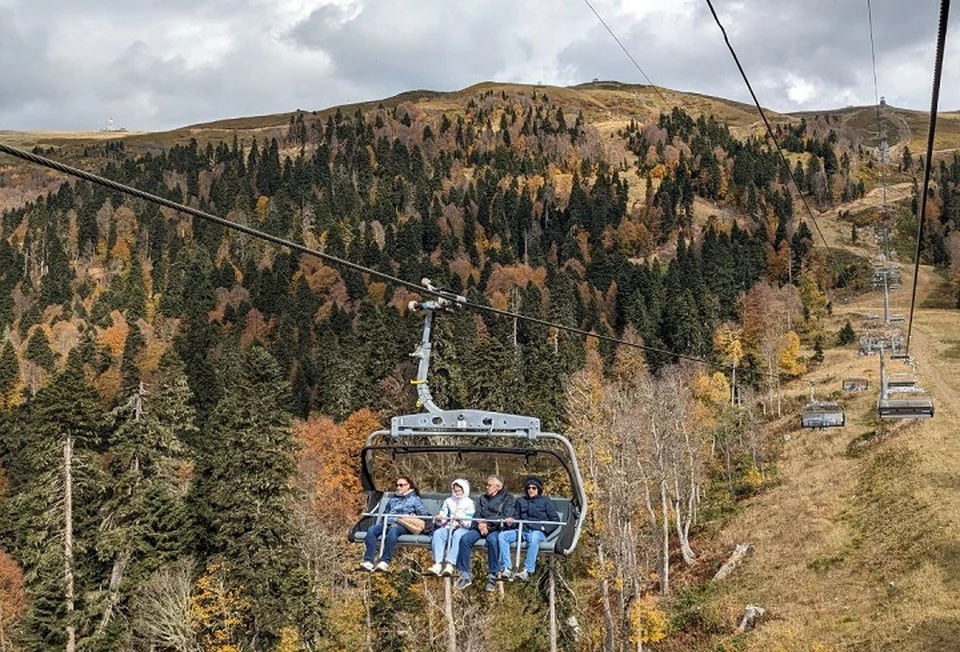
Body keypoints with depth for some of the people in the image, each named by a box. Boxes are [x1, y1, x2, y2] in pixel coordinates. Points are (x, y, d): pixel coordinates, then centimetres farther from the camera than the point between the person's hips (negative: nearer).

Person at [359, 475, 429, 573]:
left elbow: (424, 514, 8)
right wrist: (384, 521, 16)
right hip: (387, 523, 5)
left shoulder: (414, 499, 18)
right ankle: (368, 561, -41)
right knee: (371, 530, -29)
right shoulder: (393, 499, 33)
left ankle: (385, 562, -49)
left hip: (402, 525, -4)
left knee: (392, 532, -42)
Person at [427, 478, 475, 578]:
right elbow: (442, 514, 13)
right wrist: (439, 518, -12)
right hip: (448, 527, 3)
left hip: (462, 528, -3)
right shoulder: (448, 501, 22)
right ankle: (438, 563, -42)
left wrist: (460, 519, -18)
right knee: (438, 533, -31)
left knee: (457, 534, -38)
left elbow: (468, 523, 3)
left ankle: (449, 564, -49)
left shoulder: (469, 503, 12)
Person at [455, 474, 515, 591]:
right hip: (482, 527, 5)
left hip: (497, 529, -5)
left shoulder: (507, 498, 7)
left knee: (492, 539, -39)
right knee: (465, 539, -25)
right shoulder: (483, 498, 23)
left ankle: (492, 576, -32)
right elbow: (477, 514, 14)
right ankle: (465, 575, -21)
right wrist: (480, 524, -9)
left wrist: (487, 523, -12)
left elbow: (505, 517, -5)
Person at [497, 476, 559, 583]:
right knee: (502, 535, -23)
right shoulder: (520, 501, 27)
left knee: (534, 539, -41)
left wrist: (545, 528, -9)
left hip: (538, 531, -4)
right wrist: (510, 521, -4)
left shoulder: (545, 501, 16)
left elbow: (555, 519, 10)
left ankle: (527, 571, -48)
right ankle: (506, 569, -32)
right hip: (522, 530, 4)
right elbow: (516, 517, 21)